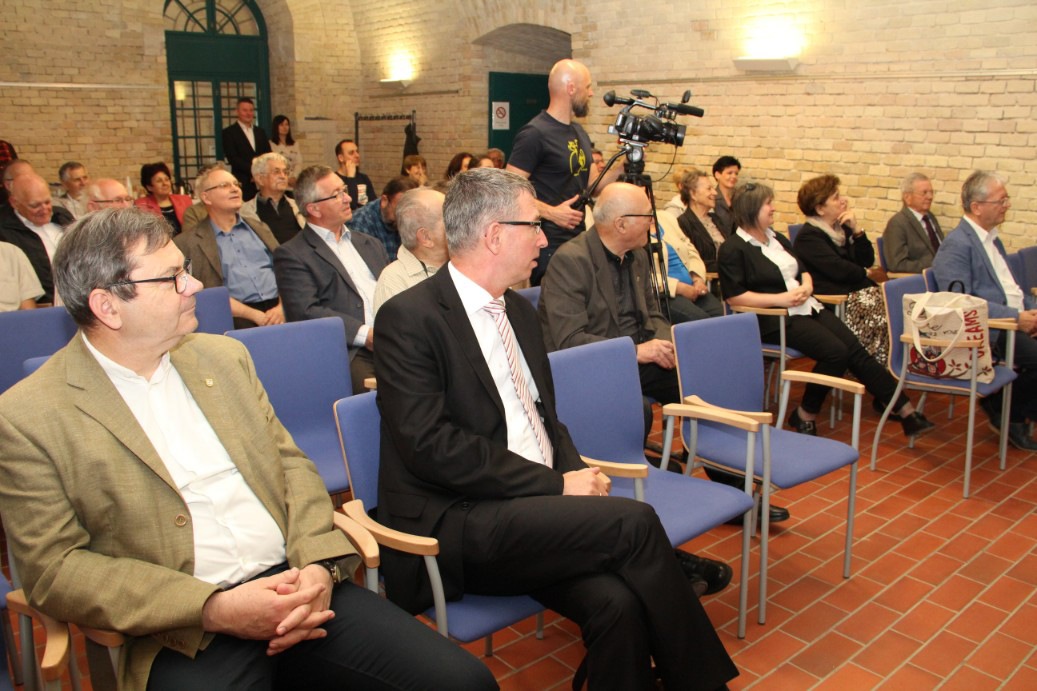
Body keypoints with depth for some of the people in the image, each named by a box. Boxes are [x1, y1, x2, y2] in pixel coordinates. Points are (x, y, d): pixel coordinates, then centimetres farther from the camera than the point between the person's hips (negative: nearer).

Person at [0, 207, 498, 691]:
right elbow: (54, 569, -5)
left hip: (291, 586, 4)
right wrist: (214, 610, -15)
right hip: (184, 636, -4)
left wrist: (320, 564, -5)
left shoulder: (223, 357, 13)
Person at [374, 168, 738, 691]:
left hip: (533, 509, 6)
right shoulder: (408, 318, -9)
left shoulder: (518, 309, 16)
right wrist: (555, 485, -16)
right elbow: (430, 444, -17)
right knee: (634, 522, -22)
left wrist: (577, 475, -1)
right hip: (451, 527, -6)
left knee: (617, 602, -23)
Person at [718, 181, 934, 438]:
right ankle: (804, 415, -7)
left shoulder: (777, 238, 19)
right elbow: (733, 296, -15)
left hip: (807, 307, 8)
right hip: (774, 320, -8)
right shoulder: (733, 249, -6)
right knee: (836, 351, -23)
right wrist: (780, 298, -18)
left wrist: (806, 287, -2)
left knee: (855, 349, -7)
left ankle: (906, 412, -5)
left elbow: (804, 271, 23)